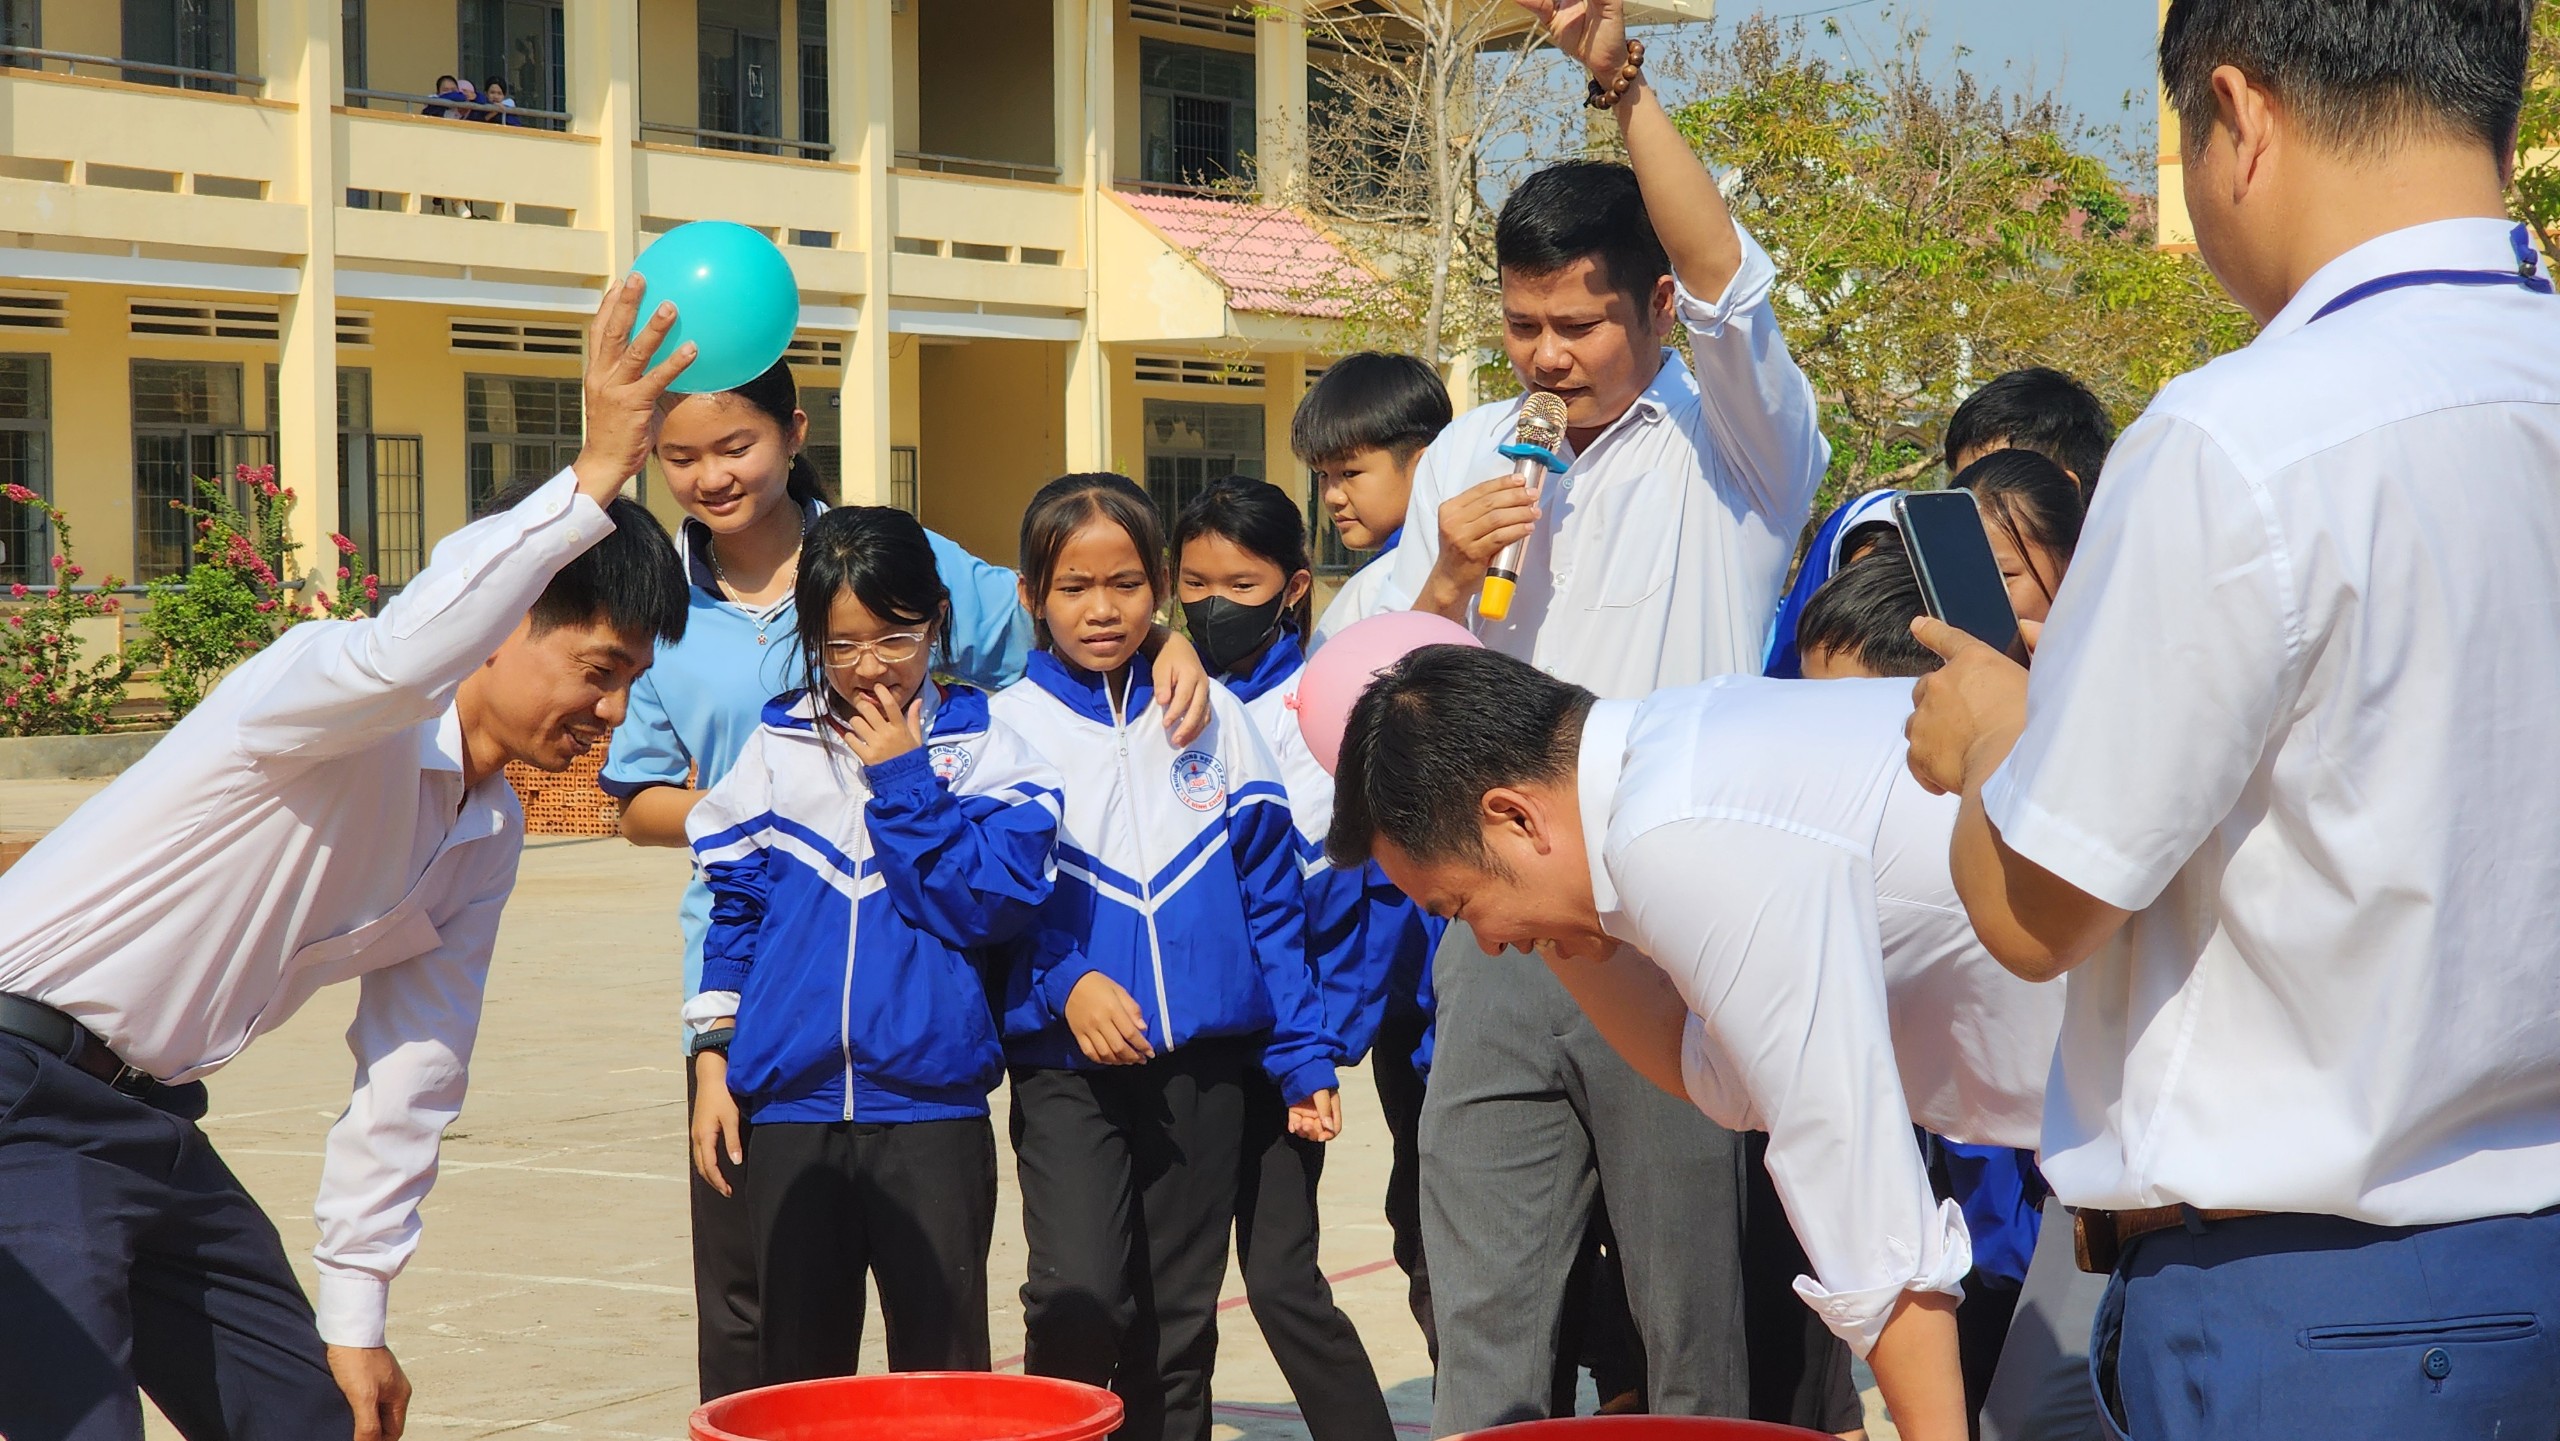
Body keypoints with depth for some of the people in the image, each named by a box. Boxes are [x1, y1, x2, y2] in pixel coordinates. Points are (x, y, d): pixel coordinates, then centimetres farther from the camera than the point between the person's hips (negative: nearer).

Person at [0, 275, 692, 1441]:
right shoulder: (337, 703, -17)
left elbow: (410, 1077, 12)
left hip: (153, 1122, 9)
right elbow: (403, 654, -43)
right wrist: (591, 480, -46)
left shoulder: (489, 837, 9)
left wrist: (356, 1313, 11)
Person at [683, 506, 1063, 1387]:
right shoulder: (776, 751, 7)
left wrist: (901, 780, -12)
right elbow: (732, 909, 11)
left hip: (932, 1112, -2)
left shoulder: (982, 747, 0)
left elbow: (995, 902, -12)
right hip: (792, 1107, 2)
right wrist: (713, 1059, 7)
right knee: (796, 1366, 10)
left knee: (943, 1365, 3)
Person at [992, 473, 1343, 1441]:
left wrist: (1306, 1059, 6)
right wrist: (1063, 983, -17)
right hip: (1067, 1065, -2)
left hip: (1203, 1060, 2)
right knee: (1079, 1297, -18)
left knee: (1179, 1324, 7)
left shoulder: (1213, 720, 8)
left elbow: (1271, 898, 9)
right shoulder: (1003, 727, 2)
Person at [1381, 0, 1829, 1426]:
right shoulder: (1468, 458, 15)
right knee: (1481, 1314, 4)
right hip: (1503, 936, 4)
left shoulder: (1733, 450, 0)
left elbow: (1730, 289, -21)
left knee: (1695, 1319, 3)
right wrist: (1447, 583, -5)